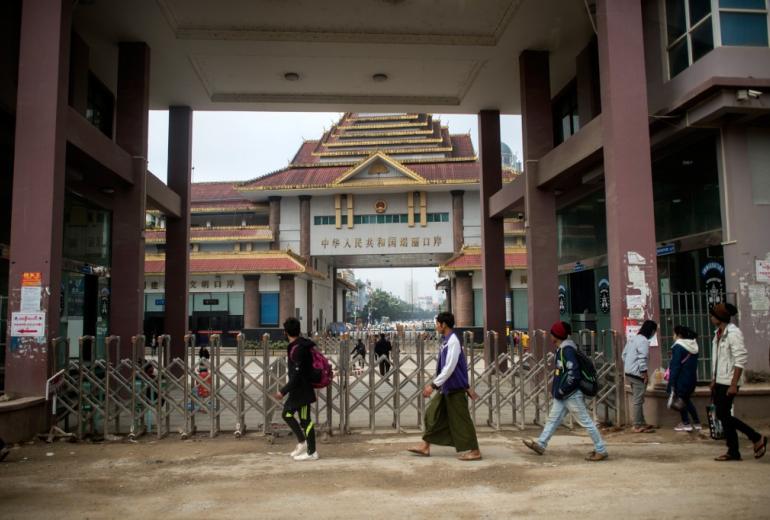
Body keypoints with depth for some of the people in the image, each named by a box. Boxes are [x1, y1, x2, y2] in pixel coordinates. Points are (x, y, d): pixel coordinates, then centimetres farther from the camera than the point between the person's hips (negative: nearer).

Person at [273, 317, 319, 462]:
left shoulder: (297, 349, -23)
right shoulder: (302, 344, 6)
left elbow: (297, 375, -25)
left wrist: (283, 391, -22)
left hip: (302, 390, -10)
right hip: (297, 390, 10)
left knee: (305, 420, -1)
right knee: (287, 413, 18)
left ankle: (312, 452, 10)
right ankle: (302, 442, 24)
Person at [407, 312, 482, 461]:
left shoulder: (453, 341, -20)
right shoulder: (446, 340, 9)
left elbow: (449, 368, -25)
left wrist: (433, 385, -25)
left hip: (455, 388, -9)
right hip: (446, 387, 9)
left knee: (461, 419, 0)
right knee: (432, 414, 11)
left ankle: (474, 451, 12)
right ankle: (425, 446, 20)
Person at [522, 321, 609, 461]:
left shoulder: (567, 350, -21)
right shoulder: (561, 349, 9)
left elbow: (573, 373, -26)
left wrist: (561, 390, -18)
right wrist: (557, 389, 14)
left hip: (572, 395, -10)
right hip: (563, 395, 10)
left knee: (586, 422, 1)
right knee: (553, 419, 16)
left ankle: (601, 451, 11)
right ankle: (540, 445, 25)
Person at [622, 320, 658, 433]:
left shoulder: (633, 339, 15)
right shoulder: (644, 341, -15)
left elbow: (624, 354, 18)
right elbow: (642, 359, -22)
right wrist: (645, 374, -17)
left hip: (629, 373, 10)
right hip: (637, 374, -10)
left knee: (637, 400, 16)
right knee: (638, 401, -4)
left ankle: (642, 423, 25)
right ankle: (638, 426, 0)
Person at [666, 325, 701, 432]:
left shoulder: (678, 347, -16)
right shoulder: (693, 345, 10)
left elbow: (675, 366, -18)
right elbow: (693, 364, 16)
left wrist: (672, 382, -15)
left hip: (681, 379, -8)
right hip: (692, 378, 8)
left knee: (680, 400, 6)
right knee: (686, 400, 20)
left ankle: (686, 424, 9)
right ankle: (696, 423, 19)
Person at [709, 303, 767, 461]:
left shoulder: (733, 333, -14)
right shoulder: (718, 333, 12)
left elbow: (741, 359, -18)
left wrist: (734, 384, -21)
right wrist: (714, 381, 17)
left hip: (729, 382, -9)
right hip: (720, 381, 9)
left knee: (723, 415, -6)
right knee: (723, 415, 8)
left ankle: (757, 438, 8)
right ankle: (733, 452, 15)